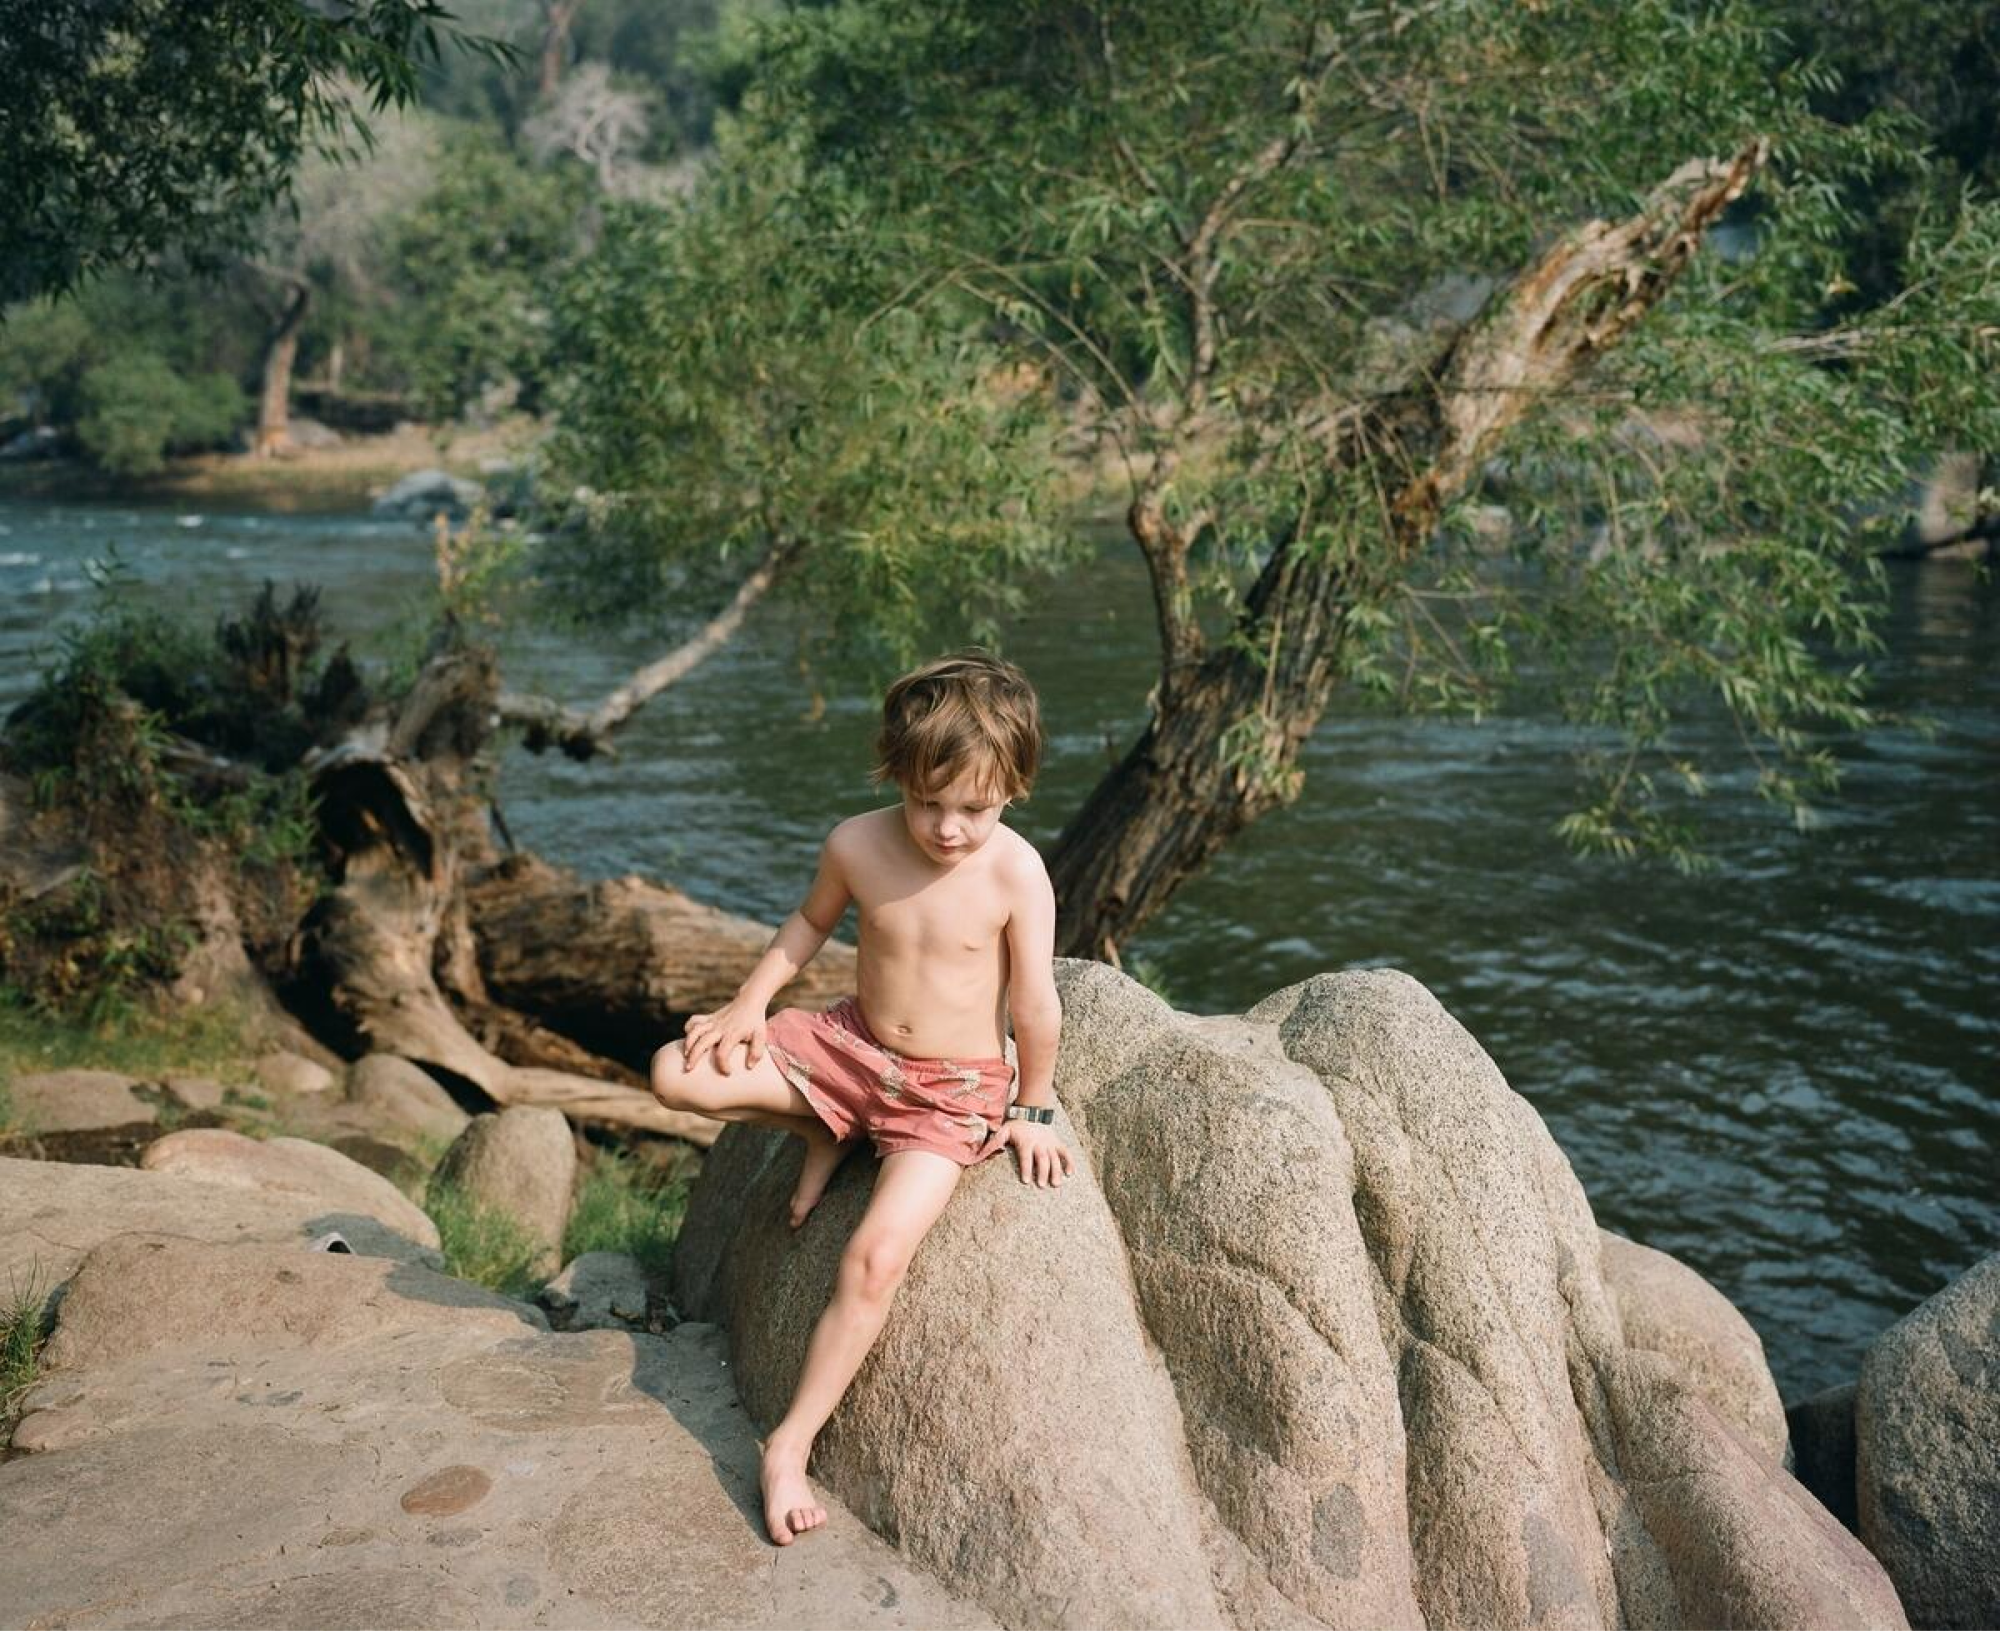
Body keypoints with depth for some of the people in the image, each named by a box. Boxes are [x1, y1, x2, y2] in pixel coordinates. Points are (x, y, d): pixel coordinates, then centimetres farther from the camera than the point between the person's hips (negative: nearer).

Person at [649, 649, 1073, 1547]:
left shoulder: (1016, 873, -21)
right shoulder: (857, 844, -12)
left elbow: (1036, 1006, -12)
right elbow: (811, 920, 9)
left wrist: (1030, 1112, -3)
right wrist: (750, 1002, -2)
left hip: (953, 1089, -4)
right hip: (852, 1047, 4)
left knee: (876, 1257, -22)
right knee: (679, 1074, -11)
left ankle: (791, 1443, -6)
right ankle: (823, 1135, 12)